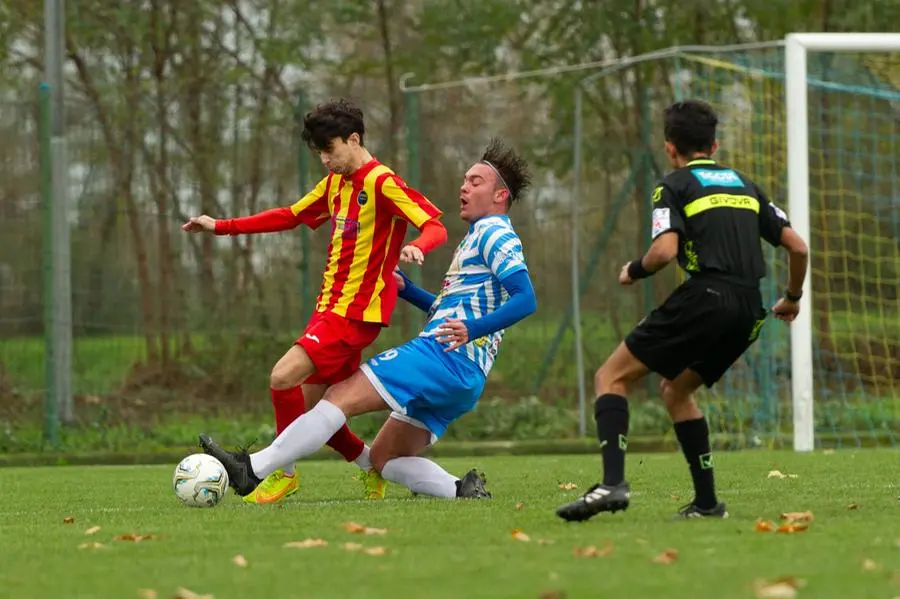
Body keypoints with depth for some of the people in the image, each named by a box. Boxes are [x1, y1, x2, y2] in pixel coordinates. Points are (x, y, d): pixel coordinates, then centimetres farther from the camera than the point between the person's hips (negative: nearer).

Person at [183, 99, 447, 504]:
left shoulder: (382, 183, -11)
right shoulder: (336, 183, 16)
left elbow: (436, 227, -18)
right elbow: (290, 216, 26)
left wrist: (416, 247, -41)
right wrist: (220, 227, 23)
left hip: (355, 311, -9)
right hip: (329, 305, 9)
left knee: (283, 378, -21)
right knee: (311, 411, 7)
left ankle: (284, 472, -8)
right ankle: (372, 467, 23)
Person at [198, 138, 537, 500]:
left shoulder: (494, 234, -3)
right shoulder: (475, 239, 29)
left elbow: (526, 299, -17)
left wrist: (472, 329, -27)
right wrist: (407, 290, 27)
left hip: (444, 358, -11)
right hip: (460, 379, 11)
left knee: (343, 395, -17)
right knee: (384, 458, 9)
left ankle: (252, 470, -23)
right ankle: (463, 490, -5)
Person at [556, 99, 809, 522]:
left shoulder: (675, 186, 5)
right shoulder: (744, 185, 22)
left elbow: (664, 250, -12)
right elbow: (797, 247, 18)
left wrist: (633, 271, 9)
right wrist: (792, 298, 35)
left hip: (705, 298, -7)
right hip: (748, 311, 7)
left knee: (612, 377, 1)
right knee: (675, 390, 25)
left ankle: (613, 484, -20)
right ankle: (707, 502, 16)